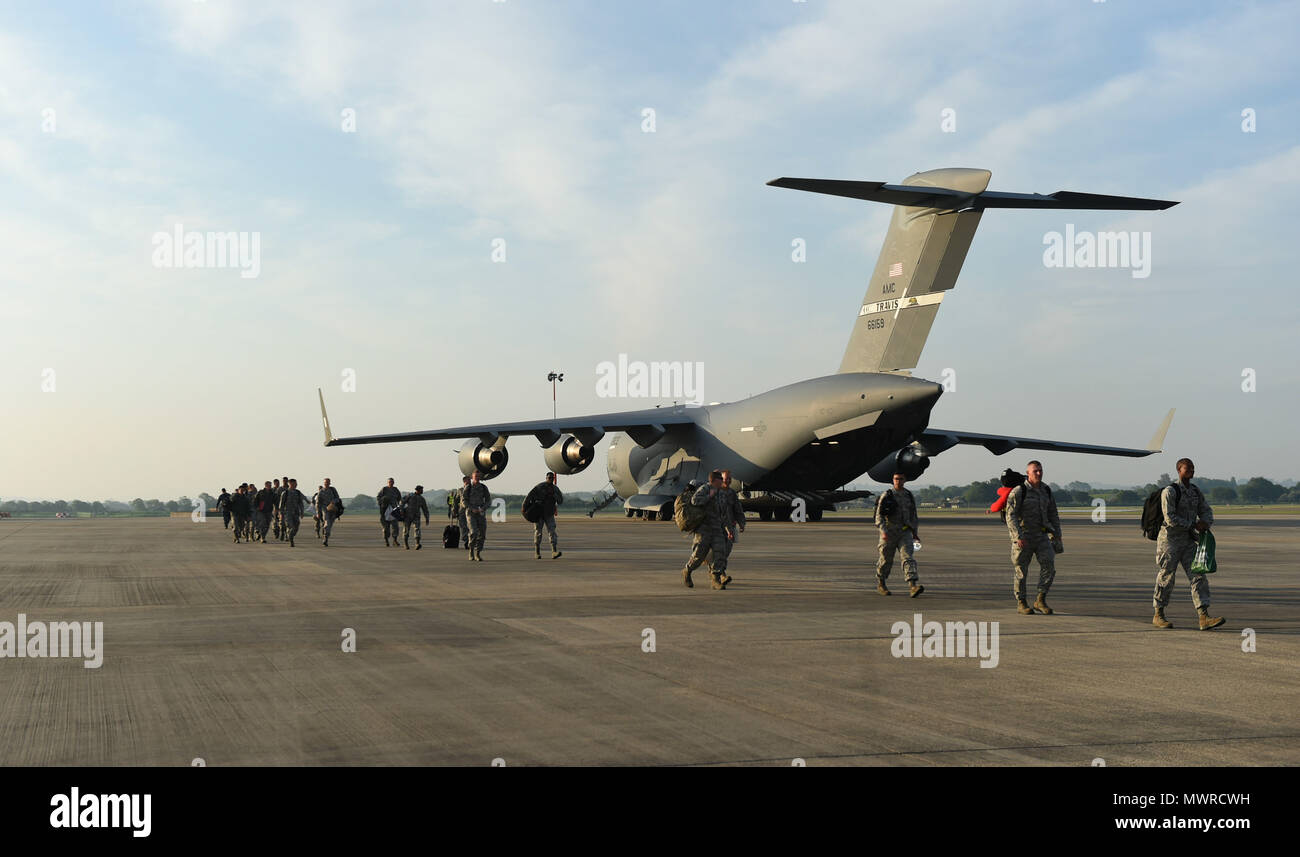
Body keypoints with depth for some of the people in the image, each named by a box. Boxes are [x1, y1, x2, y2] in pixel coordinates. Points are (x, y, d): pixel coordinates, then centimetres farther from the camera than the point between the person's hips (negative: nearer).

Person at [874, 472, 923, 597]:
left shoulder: (909, 496, 9)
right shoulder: (886, 496, -4)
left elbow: (913, 515, 20)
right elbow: (879, 515, -9)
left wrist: (915, 533, 21)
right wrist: (883, 531, -22)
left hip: (905, 533, 2)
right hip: (889, 533, -2)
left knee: (908, 558, -15)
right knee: (886, 560, 8)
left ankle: (913, 587, -28)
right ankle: (880, 584, 31)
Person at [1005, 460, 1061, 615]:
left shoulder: (1046, 491, 9)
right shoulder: (1019, 492, -9)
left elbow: (1053, 515, 16)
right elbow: (1011, 516, -15)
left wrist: (1057, 537, 13)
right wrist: (1018, 537, -25)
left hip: (1042, 536, 4)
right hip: (1023, 536, -4)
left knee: (1048, 564, -12)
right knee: (1021, 571, 3)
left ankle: (1040, 601, -3)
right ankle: (1021, 604, 15)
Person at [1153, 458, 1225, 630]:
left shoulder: (1196, 492, 10)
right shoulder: (1170, 491, -12)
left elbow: (1207, 513, 13)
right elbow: (1170, 518, -20)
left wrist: (1205, 523, -12)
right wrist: (1193, 526, -15)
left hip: (1188, 542, 6)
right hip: (1170, 540, -6)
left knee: (1198, 577, -5)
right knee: (1166, 578, 1)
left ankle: (1204, 618, -11)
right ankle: (1158, 616, 16)